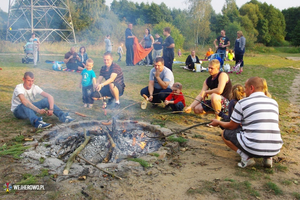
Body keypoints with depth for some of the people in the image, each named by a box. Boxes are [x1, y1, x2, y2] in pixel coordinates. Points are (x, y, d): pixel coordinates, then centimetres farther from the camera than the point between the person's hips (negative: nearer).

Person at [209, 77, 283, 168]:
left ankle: (246, 157, -2)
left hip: (253, 149, -5)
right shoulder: (274, 102, 12)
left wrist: (218, 122, 27)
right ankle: (267, 157, 14)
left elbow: (232, 126, 6)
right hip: (275, 150, 6)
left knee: (225, 134, 14)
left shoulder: (242, 103, -4)